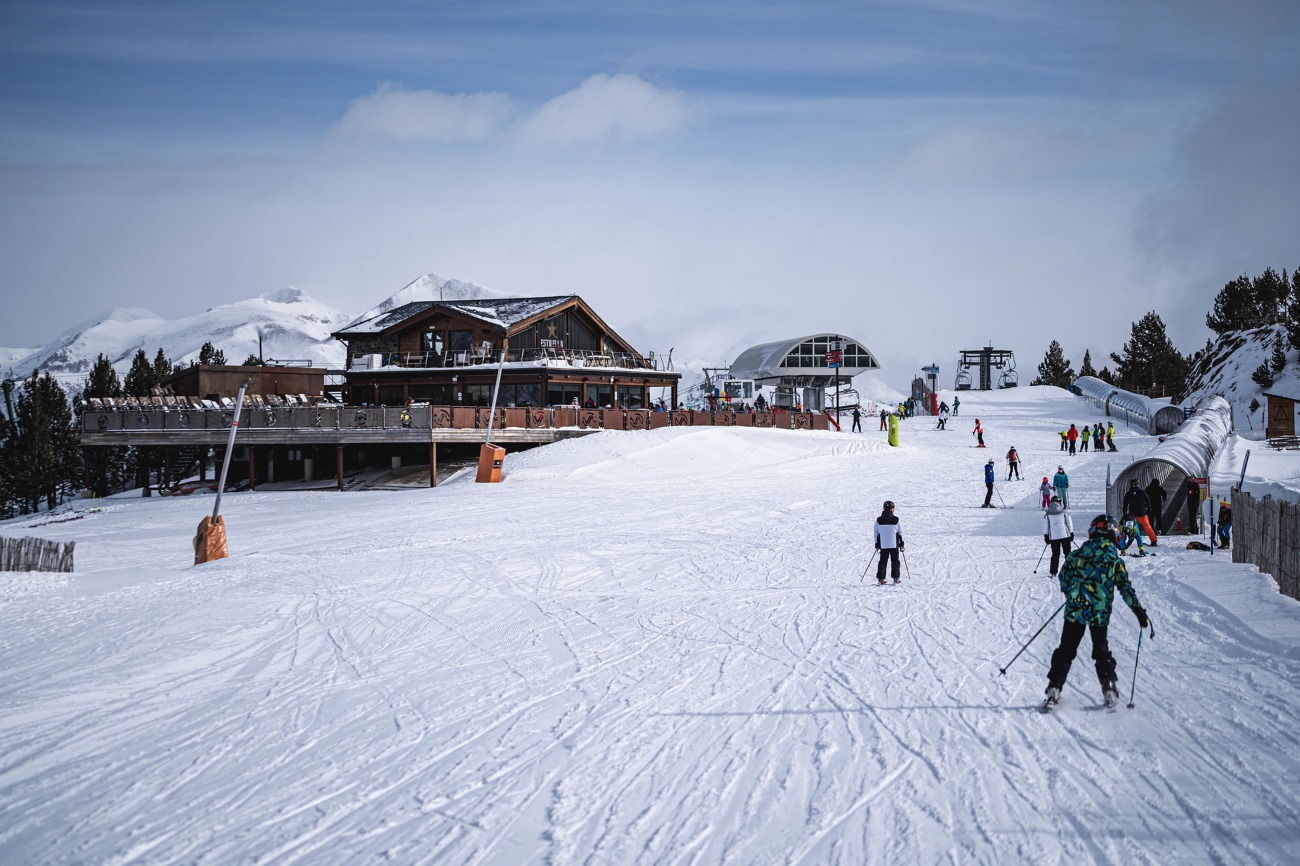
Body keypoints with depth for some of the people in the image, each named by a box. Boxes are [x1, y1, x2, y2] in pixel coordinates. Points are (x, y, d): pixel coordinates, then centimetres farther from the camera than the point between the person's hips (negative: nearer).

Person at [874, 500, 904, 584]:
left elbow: (876, 533, 4)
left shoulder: (878, 520, -2)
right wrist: (901, 542, 10)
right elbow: (900, 532, -1)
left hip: (883, 545, 2)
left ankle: (880, 578, 3)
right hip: (894, 544, -2)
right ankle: (896, 578, 6)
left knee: (883, 561, 8)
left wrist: (877, 543, 13)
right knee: (895, 561, 8)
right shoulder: (896, 519, -8)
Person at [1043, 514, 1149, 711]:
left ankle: (1054, 689, 2)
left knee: (1066, 650, 7)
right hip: (1100, 613, 0)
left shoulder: (1079, 553, 1)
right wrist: (1138, 610, 1)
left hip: (1075, 609, 0)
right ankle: (1109, 689, 11)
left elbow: (1064, 576, 9)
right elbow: (1125, 587, -4)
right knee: (1101, 651, 15)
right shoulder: (1114, 558, -2)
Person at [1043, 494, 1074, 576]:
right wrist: (1071, 533, 12)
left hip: (1053, 537, 1)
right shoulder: (1064, 512, -2)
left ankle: (1053, 572, 5)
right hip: (1065, 535, -1)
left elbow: (1045, 526, 3)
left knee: (1055, 554, 9)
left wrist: (1046, 536, 11)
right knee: (1067, 553, 11)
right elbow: (1069, 524, 3)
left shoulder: (1047, 514, 0)